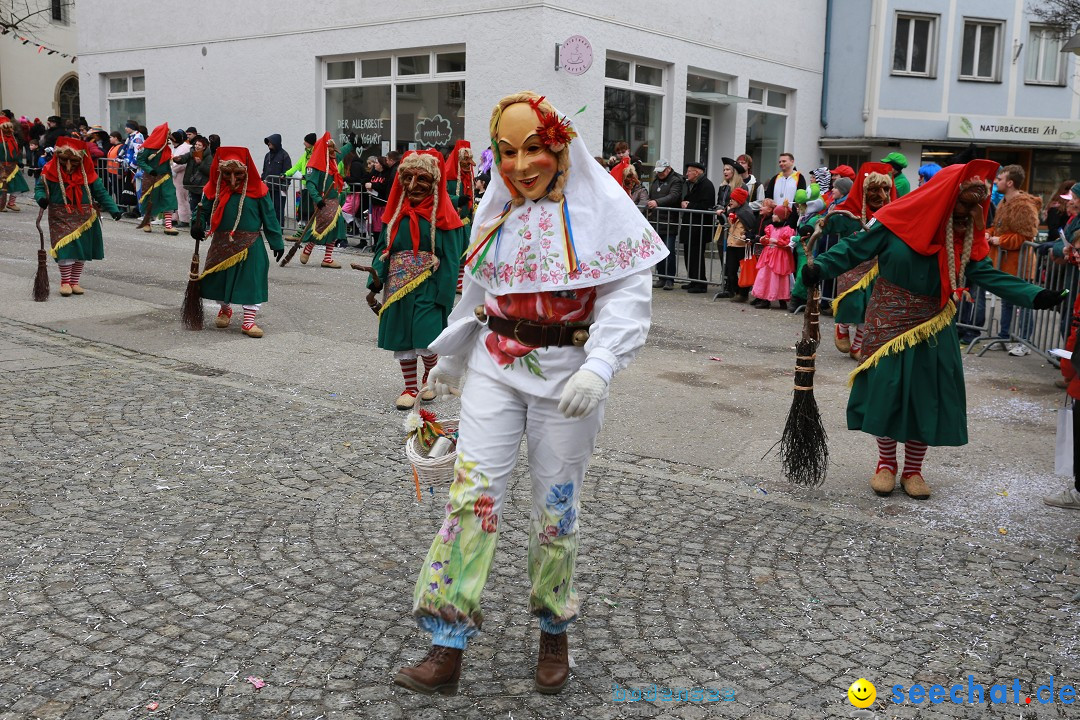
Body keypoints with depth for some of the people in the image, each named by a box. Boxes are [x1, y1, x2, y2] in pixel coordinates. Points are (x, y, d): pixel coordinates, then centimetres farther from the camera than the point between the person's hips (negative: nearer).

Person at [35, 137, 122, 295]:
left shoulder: (87, 173, 1)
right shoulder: (51, 171, -4)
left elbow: (100, 192, 4)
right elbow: (40, 187, 2)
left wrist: (113, 209, -2)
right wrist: (41, 198, -21)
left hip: (84, 216, 3)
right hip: (61, 216, -3)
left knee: (82, 249, 5)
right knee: (66, 247, -11)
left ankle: (75, 281, 17)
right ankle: (65, 281, 2)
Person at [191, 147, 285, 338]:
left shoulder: (257, 189, -7)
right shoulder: (214, 189, -1)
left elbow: (269, 216, -1)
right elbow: (203, 210, 8)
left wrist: (276, 242, 1)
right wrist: (198, 224, -14)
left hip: (250, 245, -2)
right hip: (222, 243, 3)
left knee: (252, 280, -5)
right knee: (220, 278, 14)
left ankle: (249, 320, 5)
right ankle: (225, 309, 41)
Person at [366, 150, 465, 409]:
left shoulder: (442, 214, -4)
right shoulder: (396, 212, 10)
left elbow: (449, 259, -7)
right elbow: (383, 248, 11)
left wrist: (444, 295, -13)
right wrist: (376, 278, -6)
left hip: (428, 288, -4)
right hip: (398, 288, 5)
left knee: (425, 340, -9)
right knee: (400, 338, 8)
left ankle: (429, 376, 22)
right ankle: (410, 386, 25)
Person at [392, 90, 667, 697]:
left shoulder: (600, 206, -8)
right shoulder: (496, 210, 7)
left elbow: (628, 296, -14)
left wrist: (598, 368, -28)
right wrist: (450, 360, 27)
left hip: (566, 377, -3)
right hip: (494, 369, 3)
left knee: (557, 508, 7)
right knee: (474, 494, -5)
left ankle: (555, 634, 29)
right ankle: (449, 651, 1)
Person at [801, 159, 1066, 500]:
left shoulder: (966, 235, 1)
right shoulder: (901, 220, -13)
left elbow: (987, 274, -2)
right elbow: (855, 249, -11)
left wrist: (1034, 295, -12)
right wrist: (820, 268, -25)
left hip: (934, 327, 4)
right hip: (891, 321, -4)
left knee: (927, 396, 6)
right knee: (886, 390, 0)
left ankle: (913, 470, 21)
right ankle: (886, 465, 20)